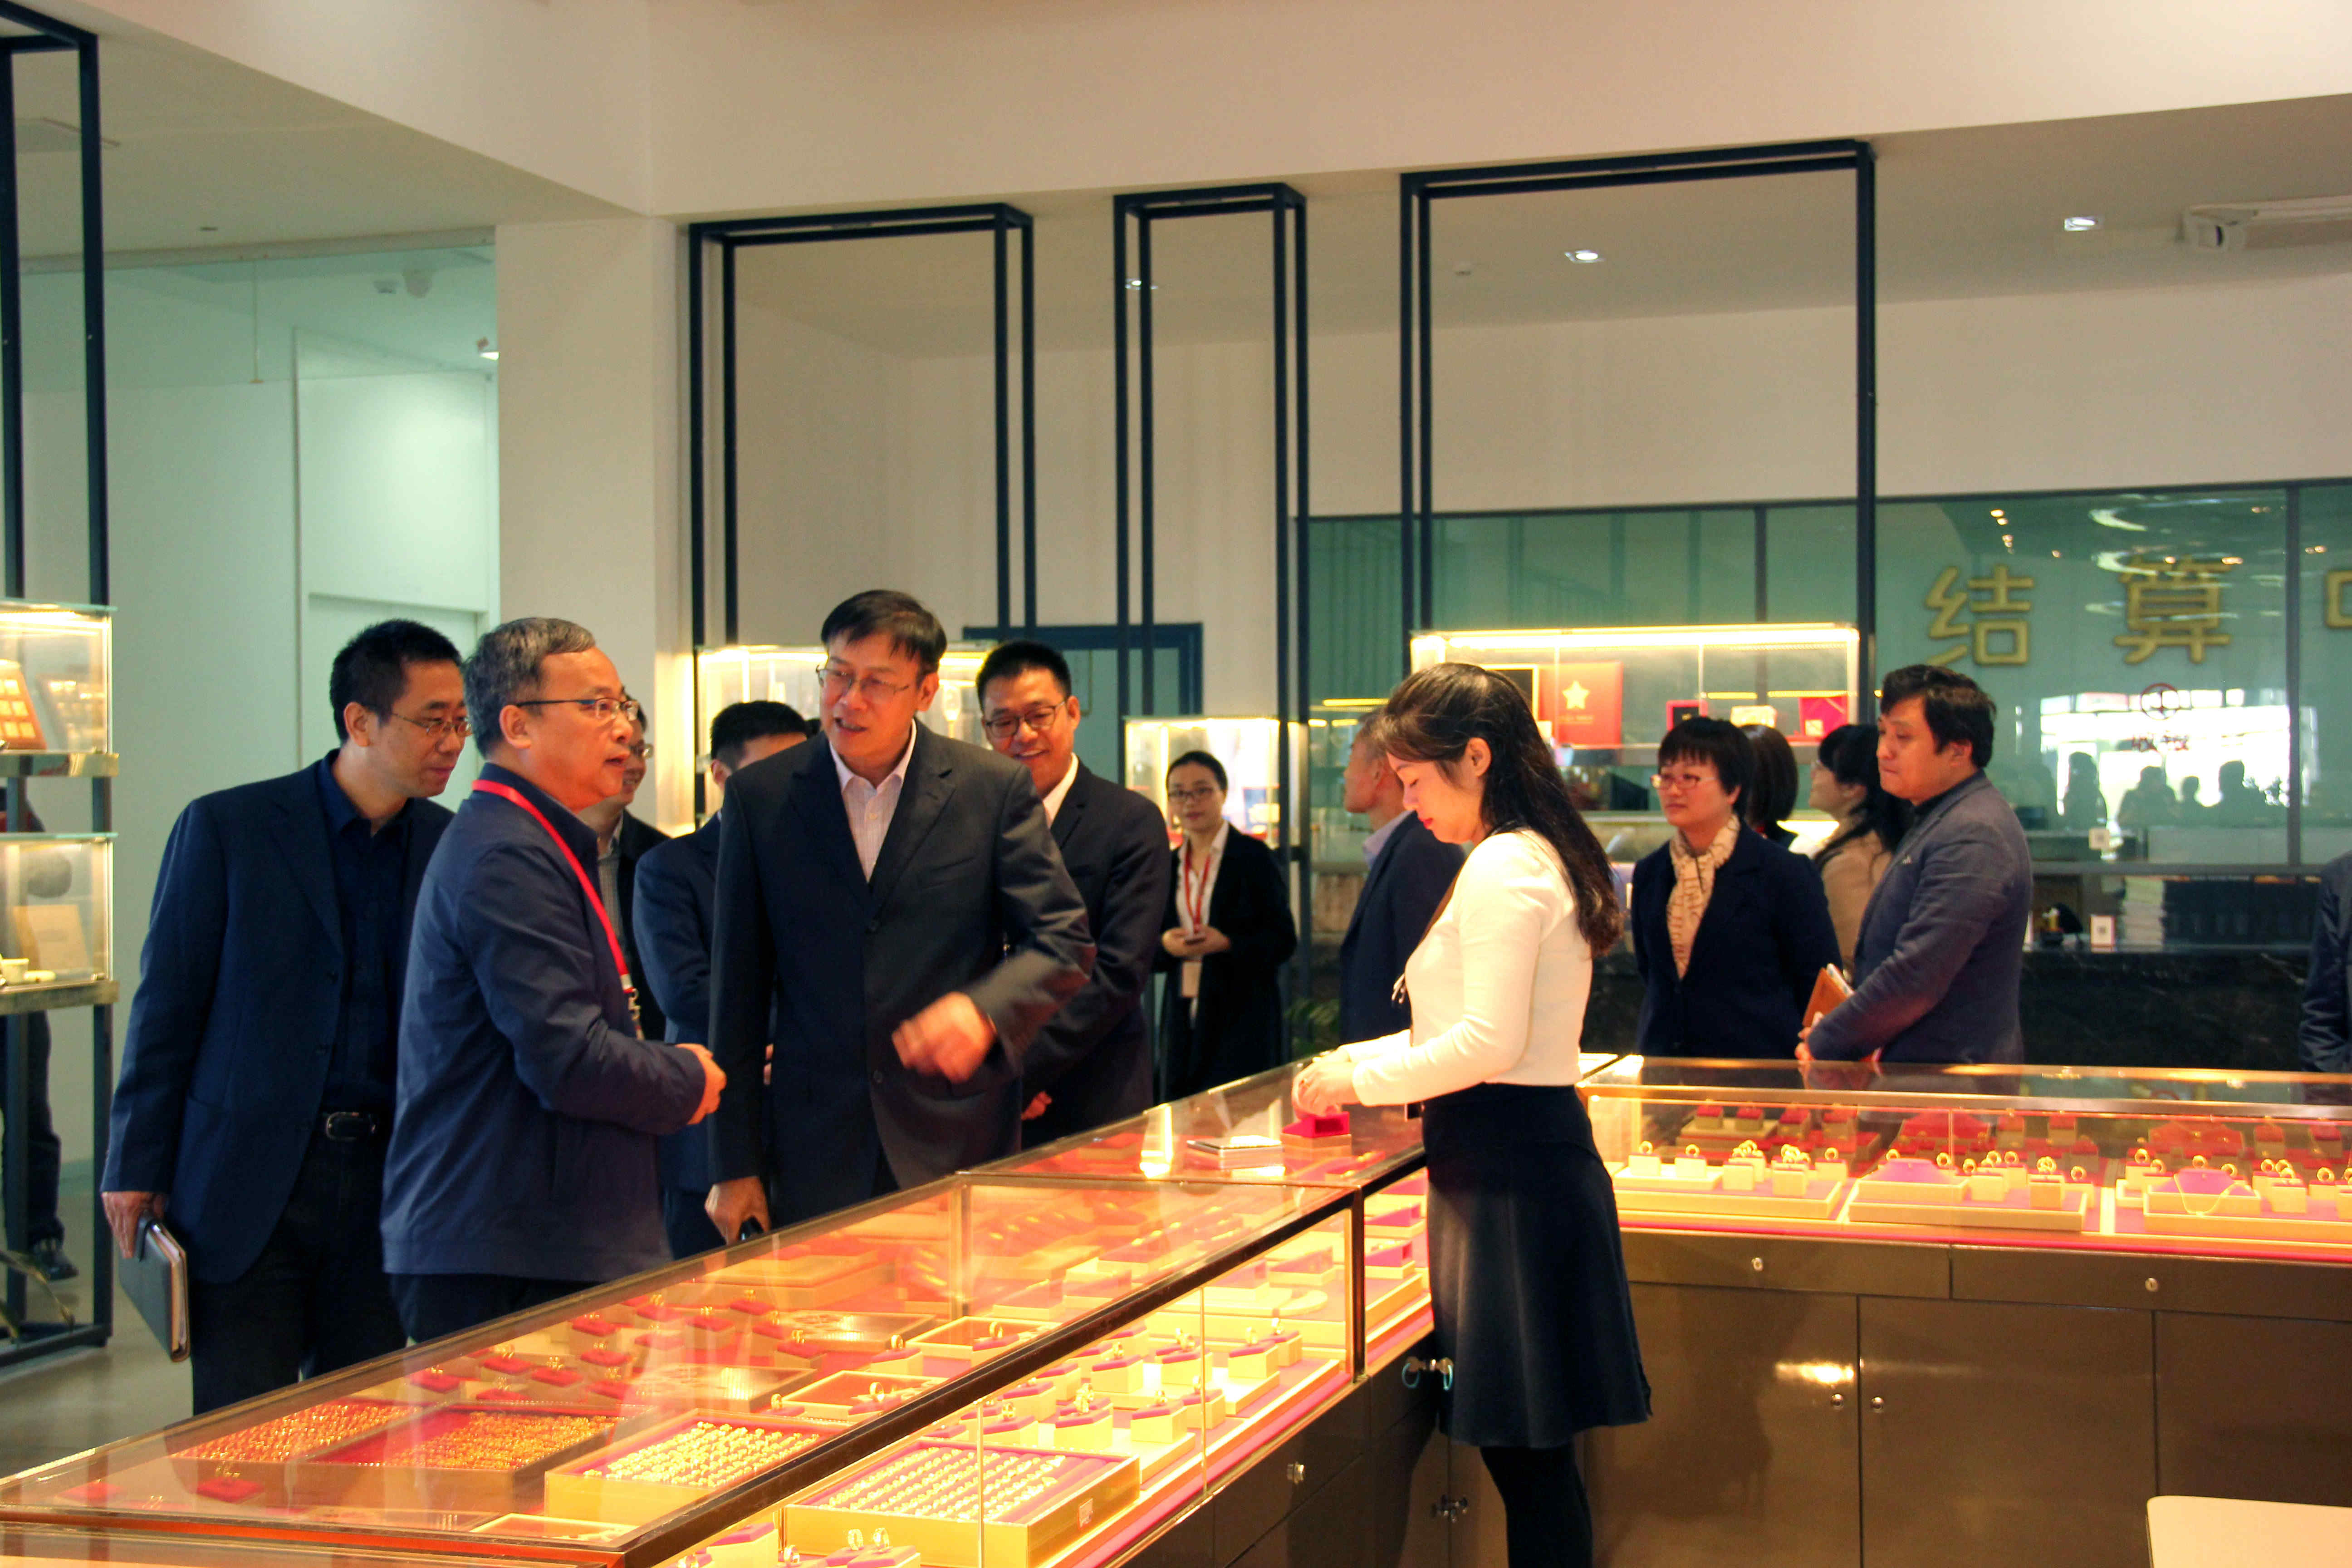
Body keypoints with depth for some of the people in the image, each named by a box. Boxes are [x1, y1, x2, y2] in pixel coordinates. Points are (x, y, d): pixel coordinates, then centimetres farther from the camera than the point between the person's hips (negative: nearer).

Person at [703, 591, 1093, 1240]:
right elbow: (738, 990, 5)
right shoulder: (759, 796, 4)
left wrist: (982, 1008, -21)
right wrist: (735, 1165, 3)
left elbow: (1065, 944, 1)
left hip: (960, 1146, -1)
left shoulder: (996, 788, 0)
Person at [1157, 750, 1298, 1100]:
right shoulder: (1167, 865, 13)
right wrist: (1164, 945, -8)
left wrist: (1226, 943, -19)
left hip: (1243, 1017, -4)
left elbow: (1284, 940, -4)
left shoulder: (1253, 858, 0)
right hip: (1184, 1017, 4)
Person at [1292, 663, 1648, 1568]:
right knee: (1525, 1454, 13)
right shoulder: (1532, 858, 18)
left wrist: (1364, 1080, -9)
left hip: (1509, 1169, -10)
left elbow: (1490, 1043, -21)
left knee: (1526, 1450, -4)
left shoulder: (1502, 867, -14)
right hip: (1524, 1160, 10)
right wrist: (1360, 1059, 16)